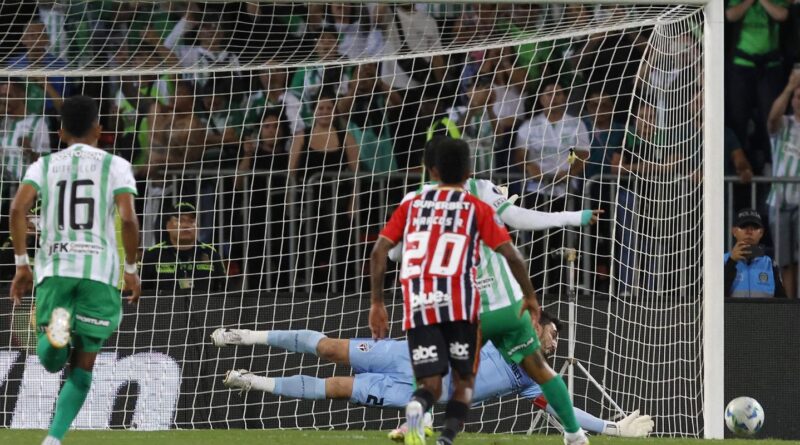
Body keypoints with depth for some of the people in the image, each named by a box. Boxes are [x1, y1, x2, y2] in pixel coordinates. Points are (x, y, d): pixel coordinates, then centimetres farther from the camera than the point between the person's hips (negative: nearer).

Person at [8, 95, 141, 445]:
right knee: (82, 366, 10)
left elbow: (17, 209, -5)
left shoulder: (44, 165, 11)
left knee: (52, 361, 11)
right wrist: (132, 269, 3)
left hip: (54, 269, 1)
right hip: (99, 271, -1)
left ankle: (56, 329, -25)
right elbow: (128, 219, -8)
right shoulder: (116, 166, 5)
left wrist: (21, 264, 1)